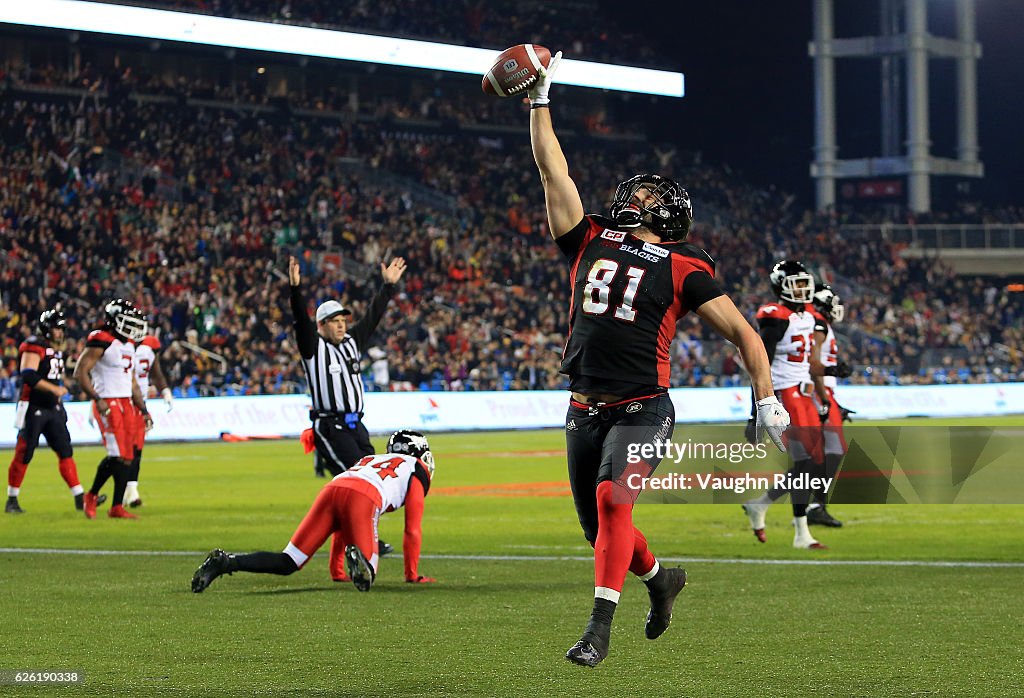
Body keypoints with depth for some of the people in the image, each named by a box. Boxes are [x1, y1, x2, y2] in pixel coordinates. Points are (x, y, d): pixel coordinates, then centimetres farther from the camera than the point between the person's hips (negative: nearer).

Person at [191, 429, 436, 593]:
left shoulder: (368, 460, 43)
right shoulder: (417, 470, 27)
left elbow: (342, 526, 43)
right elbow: (413, 531, 22)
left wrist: (336, 572, 47)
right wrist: (412, 575, 30)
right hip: (363, 500, -5)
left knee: (286, 563, 4)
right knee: (367, 575, 0)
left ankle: (224, 562, -15)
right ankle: (358, 558, -35)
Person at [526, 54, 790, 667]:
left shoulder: (682, 269, 2)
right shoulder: (591, 242, 11)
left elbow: (742, 332, 4)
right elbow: (553, 170, 12)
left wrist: (767, 400, -1)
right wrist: (540, 102, 10)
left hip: (642, 410, -5)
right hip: (585, 410, 5)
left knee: (611, 500, -26)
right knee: (599, 528, 12)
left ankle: (600, 628, -25)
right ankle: (662, 579, 41)